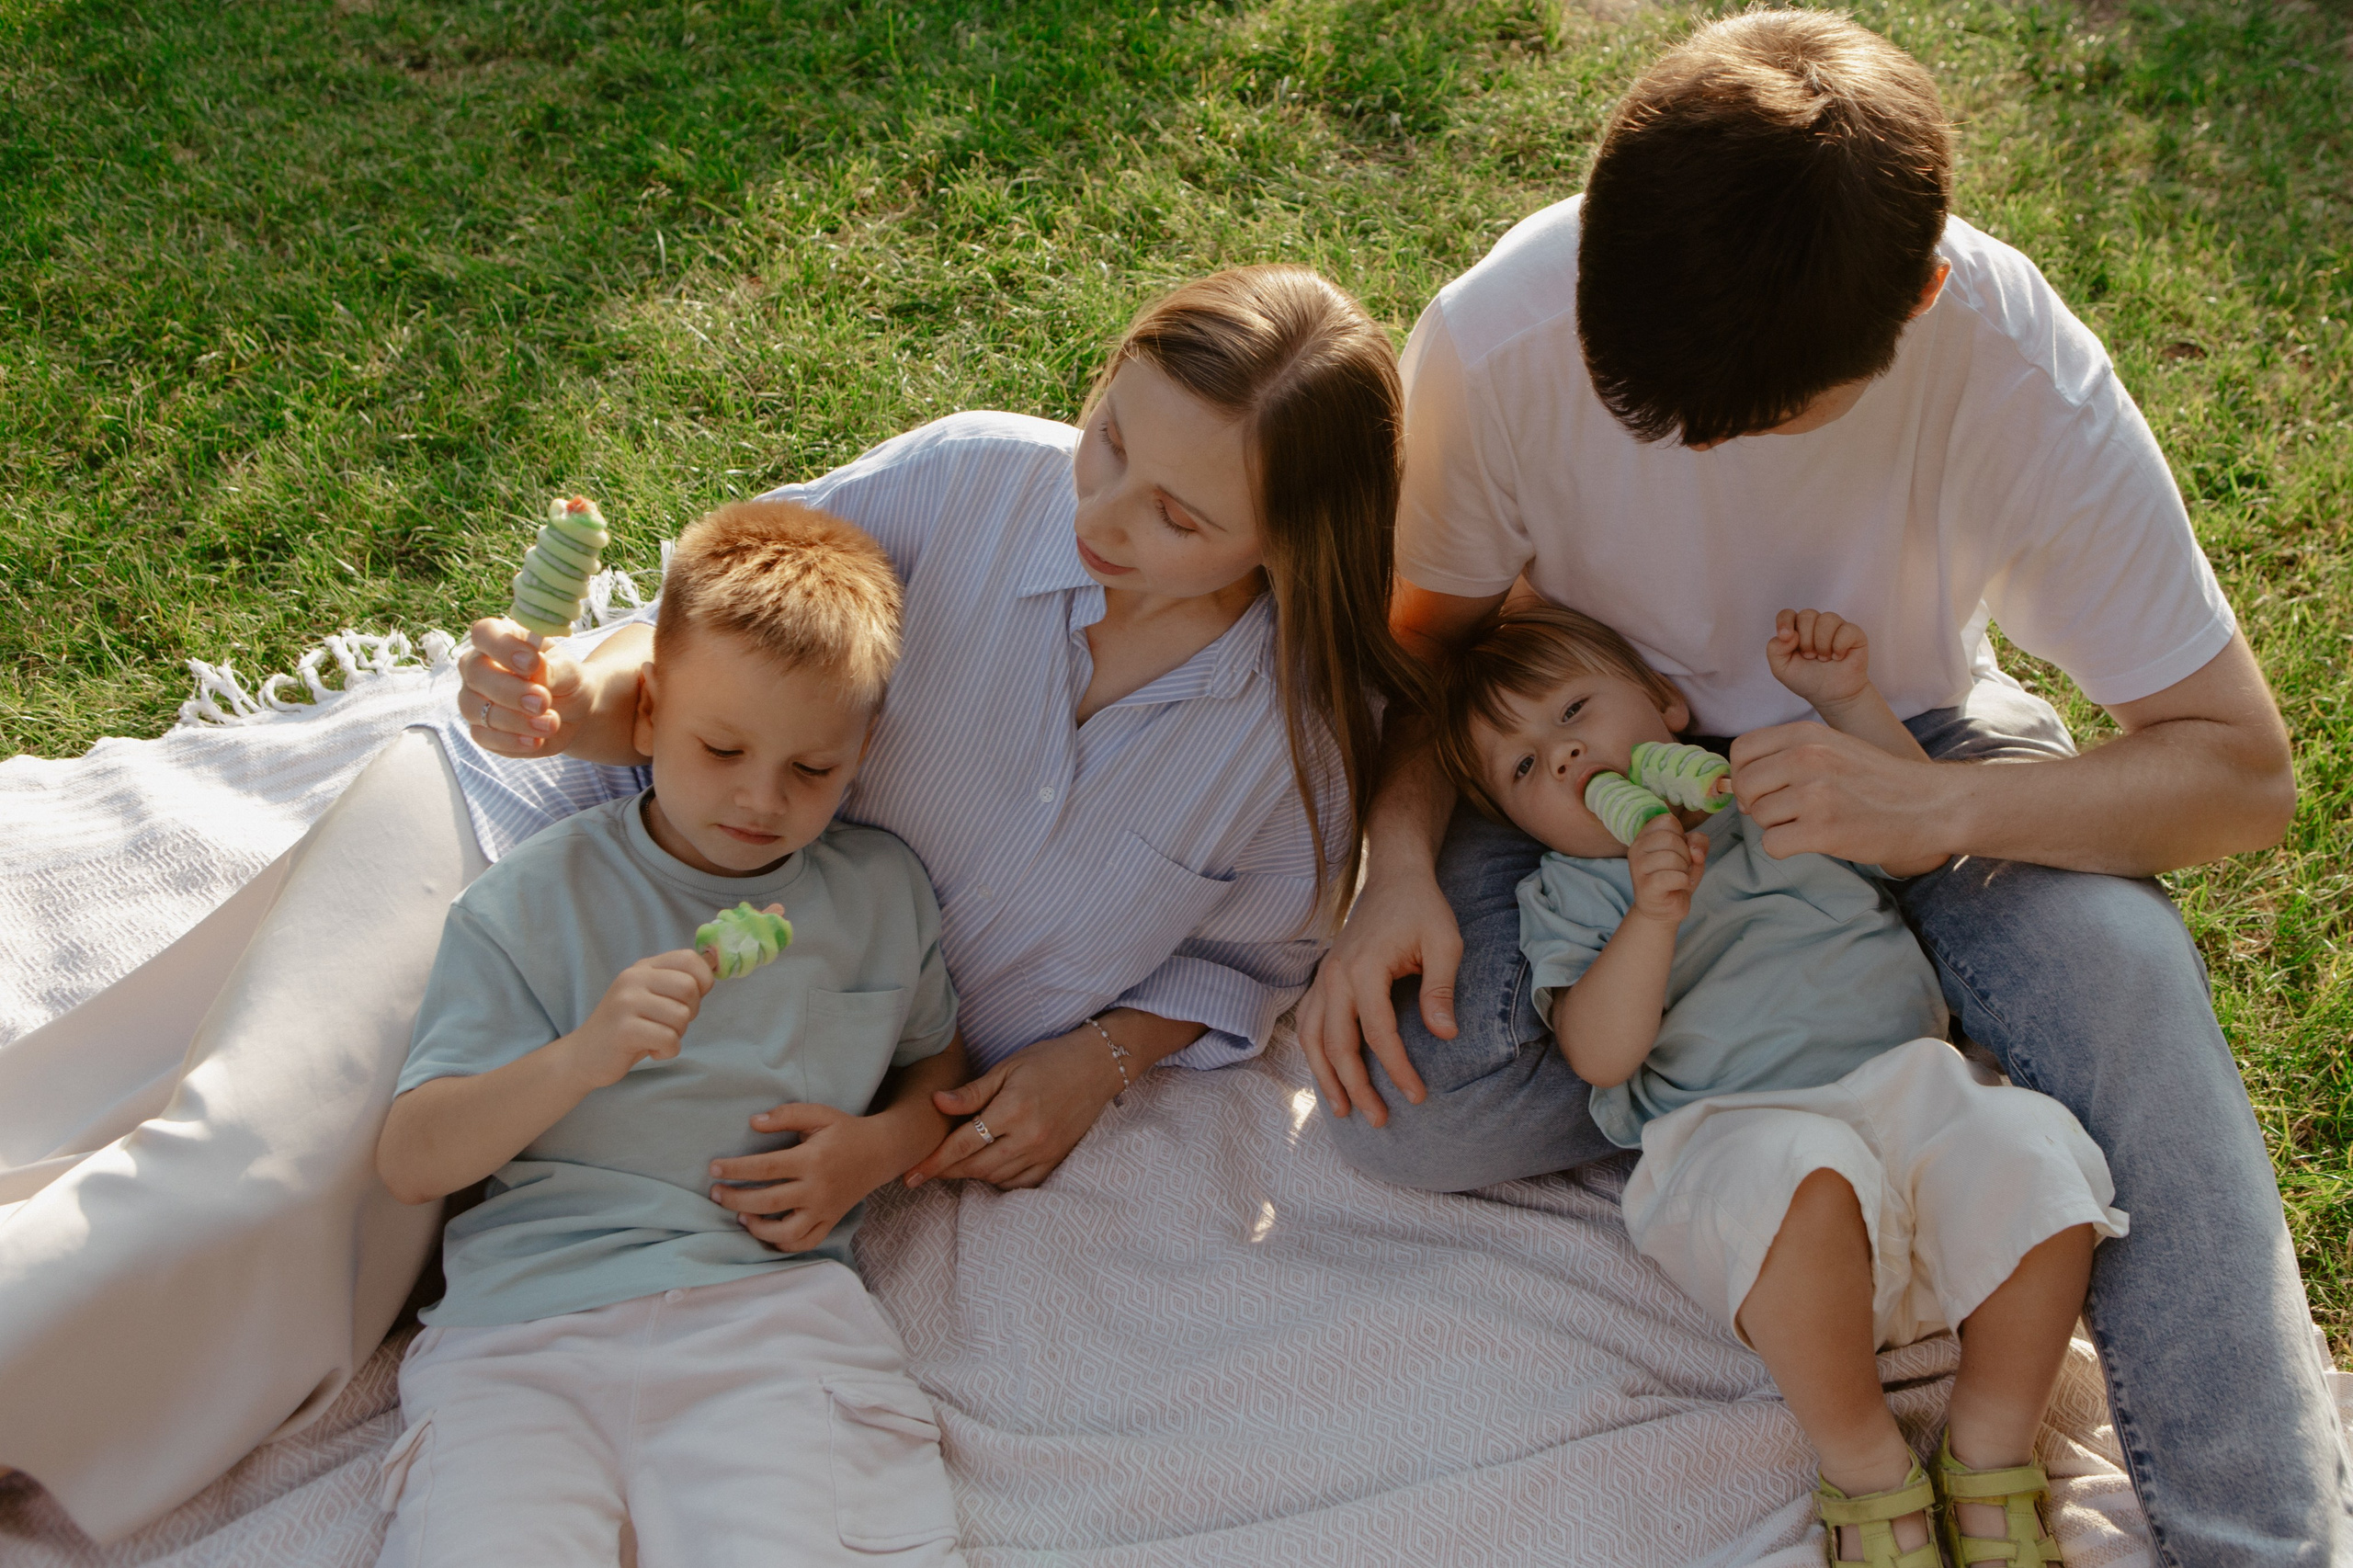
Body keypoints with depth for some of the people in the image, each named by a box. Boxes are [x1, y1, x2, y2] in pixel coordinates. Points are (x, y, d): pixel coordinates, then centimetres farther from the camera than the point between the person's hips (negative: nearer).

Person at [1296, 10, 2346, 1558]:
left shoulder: (2020, 369, -28)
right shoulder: (1497, 336, -28)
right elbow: (1431, 632, -8)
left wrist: (1945, 808, -38)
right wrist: (1401, 864, -27)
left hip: (1906, 744, -1)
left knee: (2117, 966, -33)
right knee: (1404, 1109, -24)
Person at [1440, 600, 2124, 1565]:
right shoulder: (1567, 896, 13)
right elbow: (1600, 1055, -2)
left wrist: (1847, 699, 10)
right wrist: (1652, 918, -19)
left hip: (1911, 1088, 4)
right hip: (1736, 1128, -3)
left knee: (2031, 1155, -29)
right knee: (1798, 1176, -40)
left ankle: (1991, 1447, -8)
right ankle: (1861, 1466, -18)